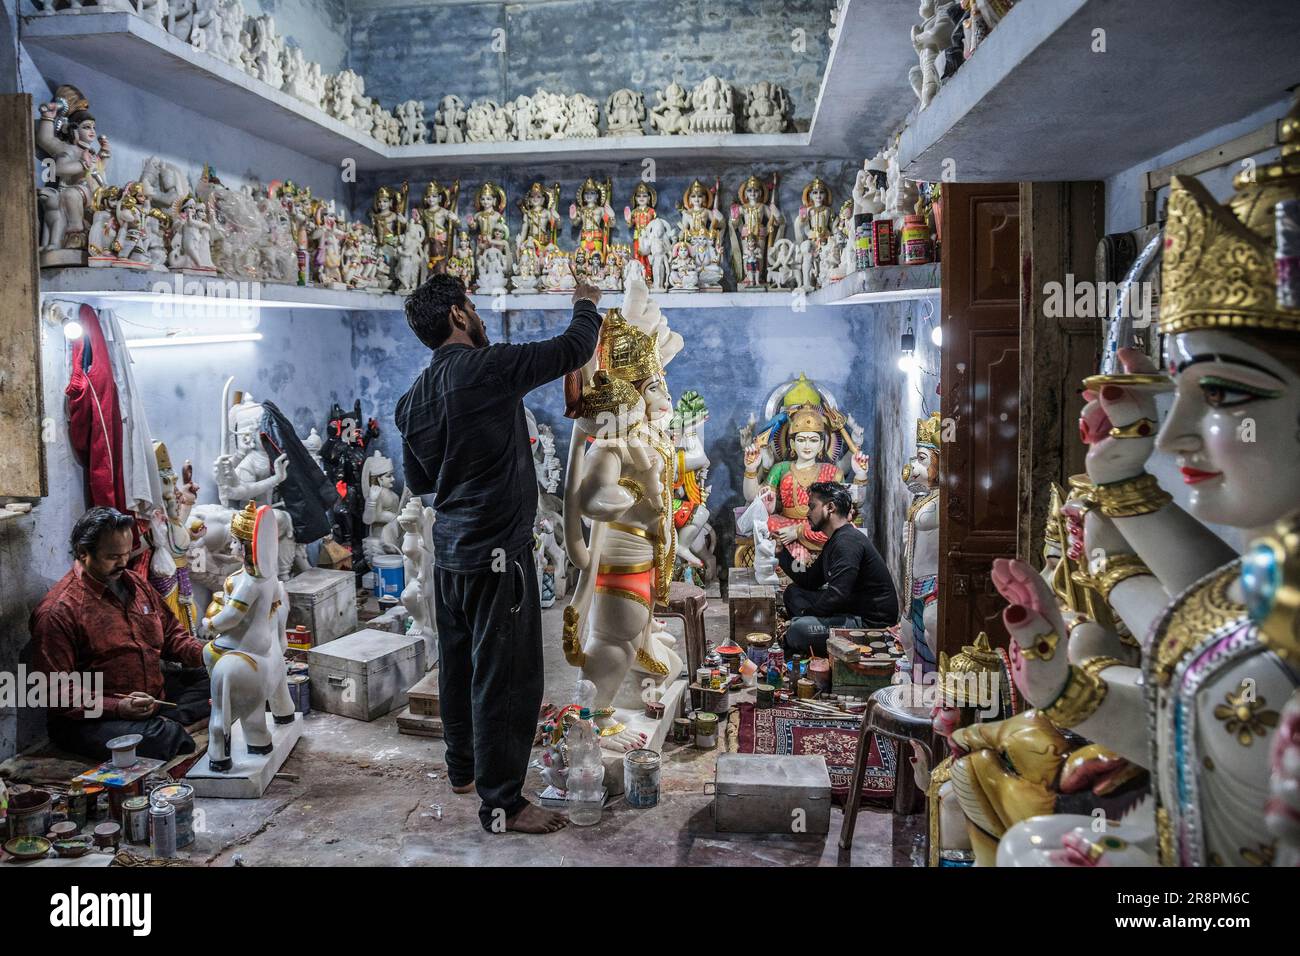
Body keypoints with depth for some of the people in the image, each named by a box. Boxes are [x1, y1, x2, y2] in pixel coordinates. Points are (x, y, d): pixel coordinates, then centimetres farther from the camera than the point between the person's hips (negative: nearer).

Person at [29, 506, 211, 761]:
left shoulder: (136, 582, 11)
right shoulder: (57, 611, -12)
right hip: (90, 719, -9)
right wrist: (117, 708, -26)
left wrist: (202, 653, -2)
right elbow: (54, 694, -14)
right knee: (165, 737, -36)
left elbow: (171, 632, 21)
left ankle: (160, 721, -15)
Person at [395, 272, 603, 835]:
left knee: (460, 663, 20)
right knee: (507, 676, -2)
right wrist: (586, 304, 12)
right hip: (496, 554, -9)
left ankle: (463, 767, 36)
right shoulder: (486, 368, -15)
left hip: (449, 551, 9)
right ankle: (501, 804, 6)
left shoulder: (414, 398, 8)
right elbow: (573, 349, -7)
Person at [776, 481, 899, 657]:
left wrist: (803, 614, -14)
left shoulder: (848, 541, -19)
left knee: (799, 628, -30)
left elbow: (836, 595, -27)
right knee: (793, 592, 14)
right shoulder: (833, 543, 16)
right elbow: (809, 582, 17)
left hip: (871, 622, -11)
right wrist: (781, 552, 11)